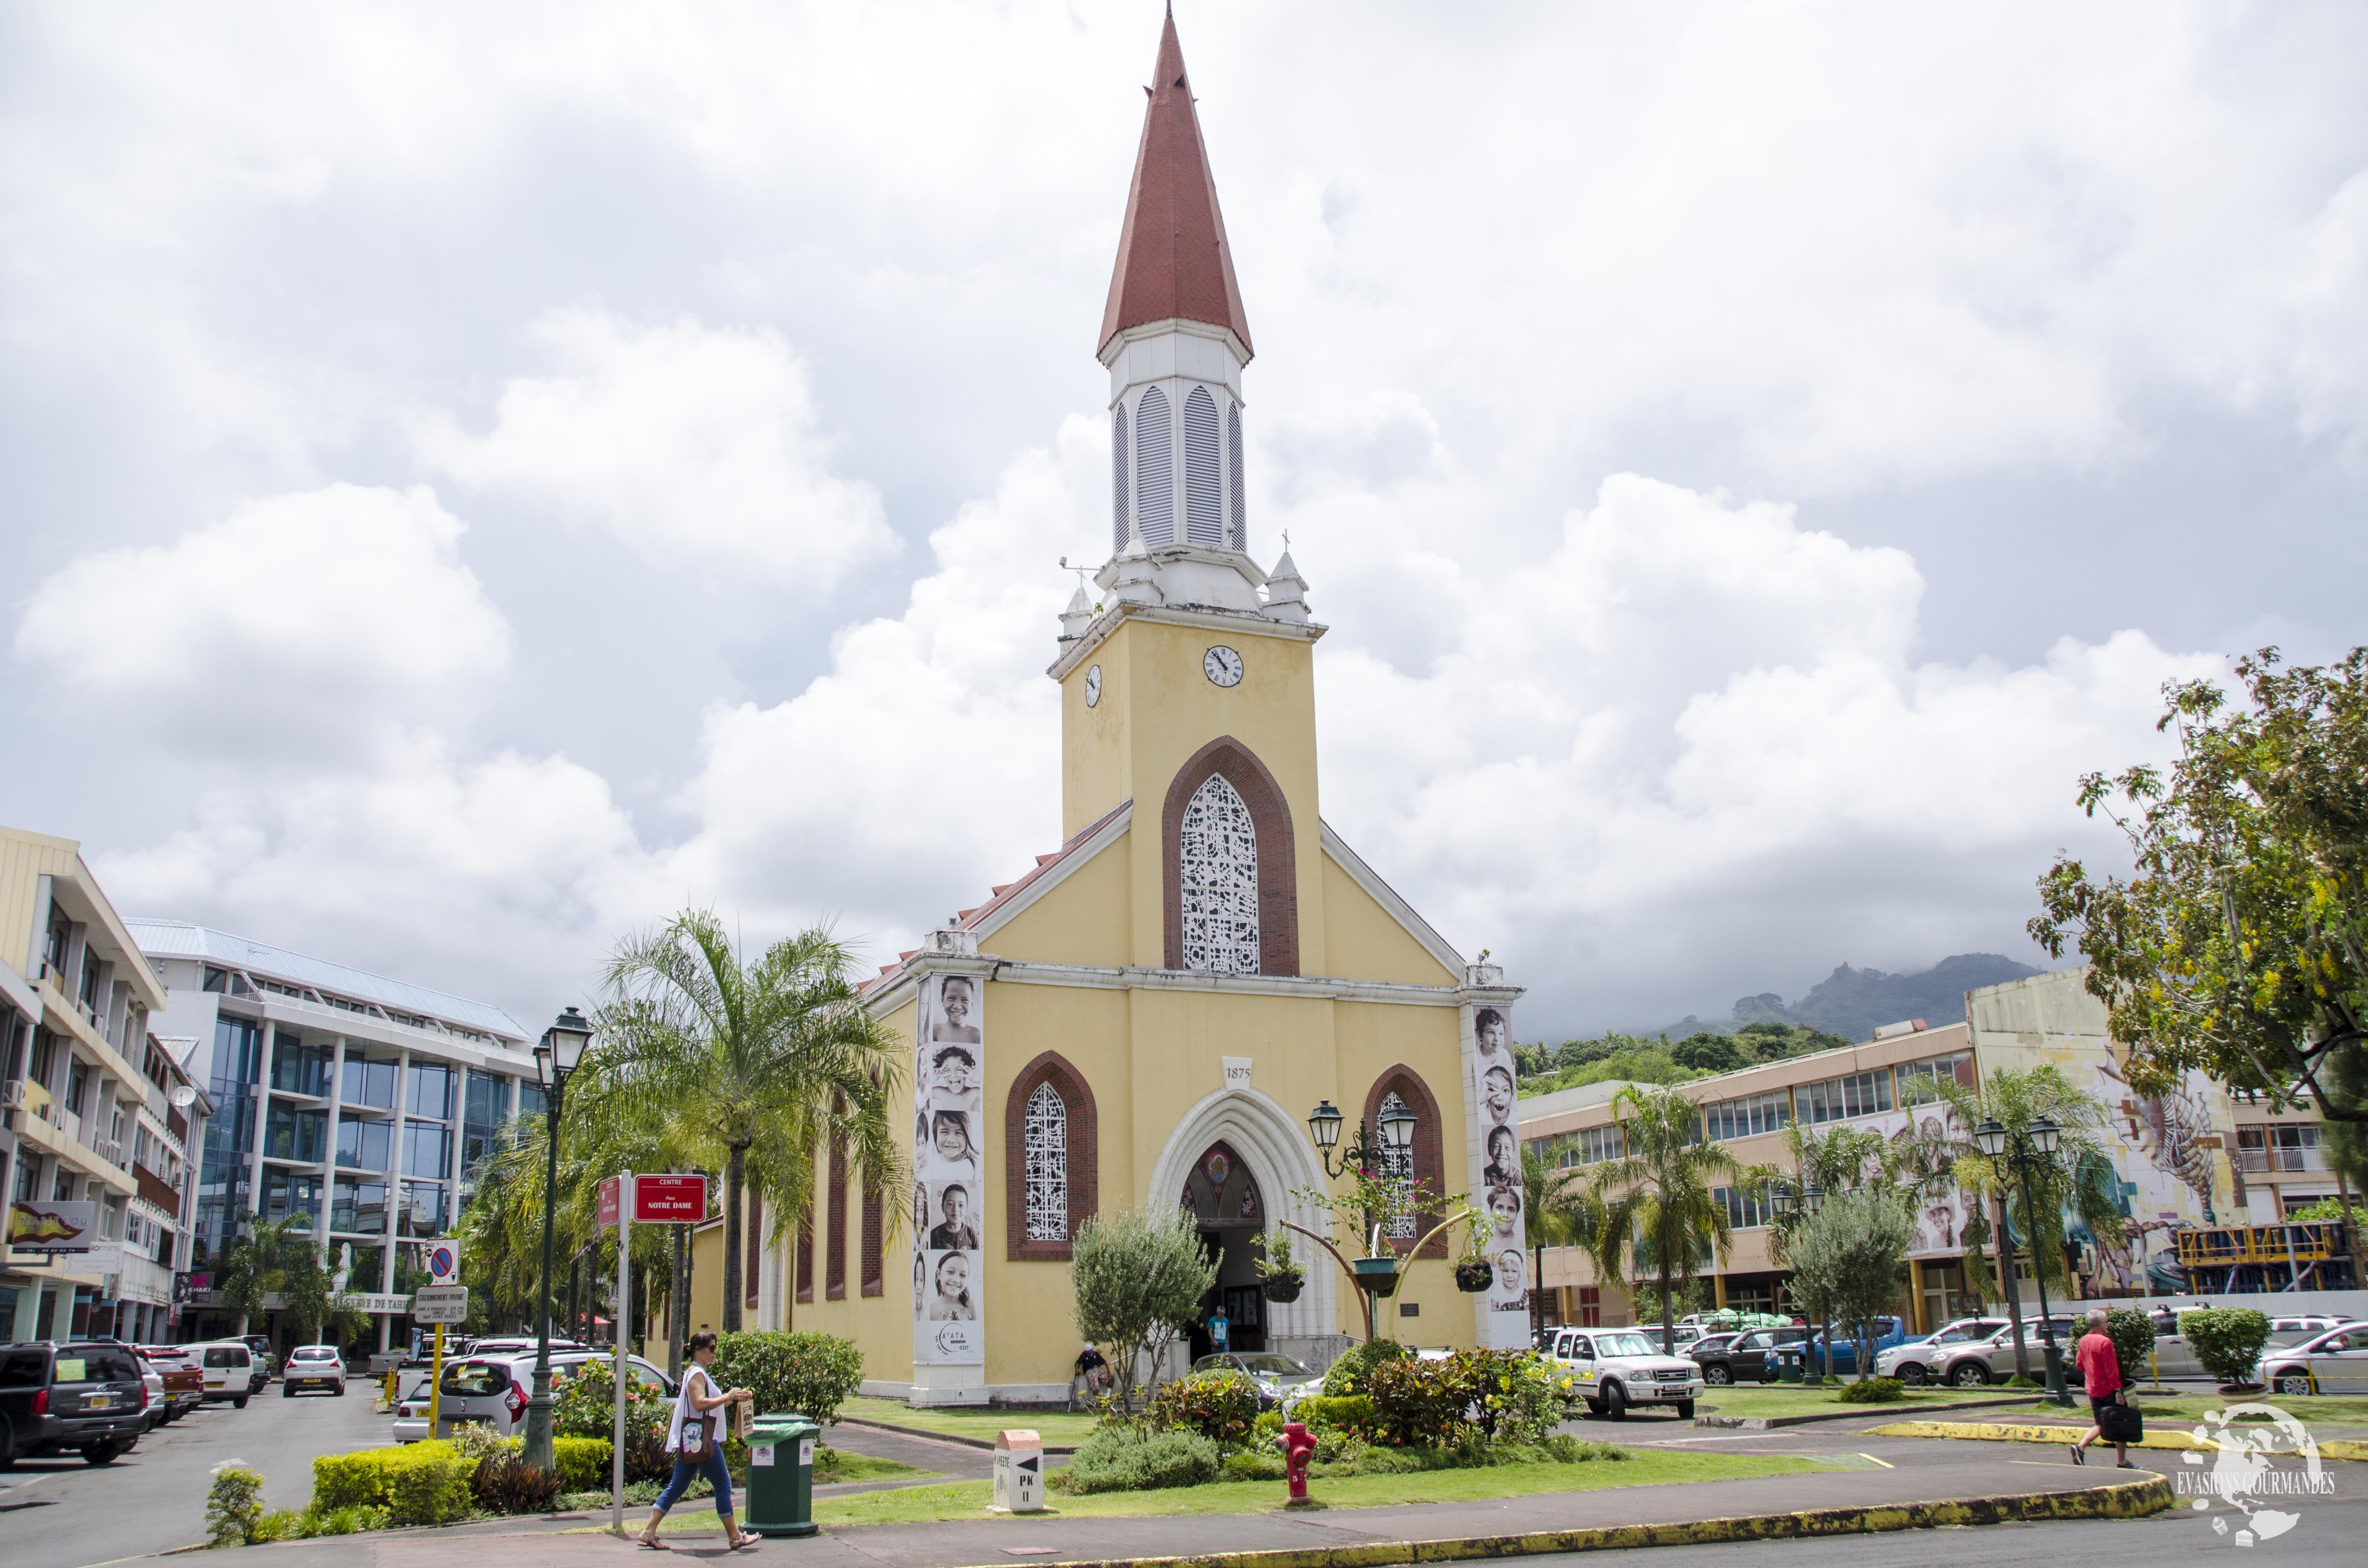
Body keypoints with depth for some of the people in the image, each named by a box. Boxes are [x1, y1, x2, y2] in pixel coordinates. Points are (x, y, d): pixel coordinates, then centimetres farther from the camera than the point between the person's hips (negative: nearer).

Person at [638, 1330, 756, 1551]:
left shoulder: (699, 1373, 19)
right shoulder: (697, 1373, -13)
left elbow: (712, 1403, 22)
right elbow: (700, 1403, -27)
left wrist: (734, 1397, 11)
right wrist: (728, 1397, -21)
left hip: (692, 1441, 10)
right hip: (700, 1439, -10)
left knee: (677, 1487, 12)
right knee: (723, 1486, -3)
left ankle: (648, 1532, 11)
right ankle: (735, 1538, 2)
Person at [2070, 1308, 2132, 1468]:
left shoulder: (2084, 1341, 7)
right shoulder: (2105, 1342, -17)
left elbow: (2079, 1364, 14)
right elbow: (2111, 1369, -19)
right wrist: (2118, 1390, -18)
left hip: (2093, 1391, 7)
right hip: (2108, 1391, -7)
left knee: (2101, 1425, 15)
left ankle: (2080, 1447, -4)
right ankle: (2123, 1462, 10)